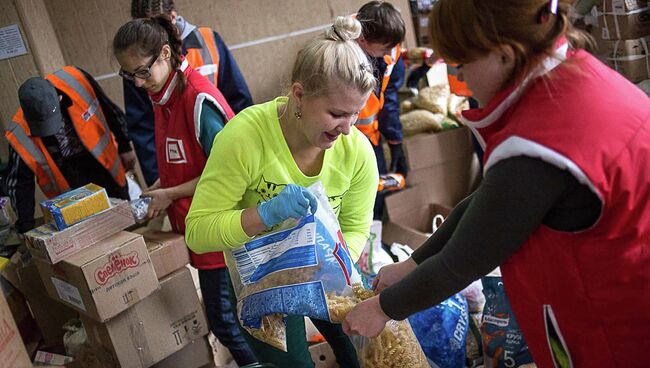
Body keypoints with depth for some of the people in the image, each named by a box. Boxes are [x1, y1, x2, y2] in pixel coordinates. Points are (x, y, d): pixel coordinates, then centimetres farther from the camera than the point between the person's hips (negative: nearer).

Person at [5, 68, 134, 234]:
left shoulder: (74, 80, -25)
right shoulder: (19, 133, -24)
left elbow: (110, 111, -6)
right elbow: (19, 184, -13)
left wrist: (125, 147, 3)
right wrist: (27, 228, -16)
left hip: (106, 165, 2)